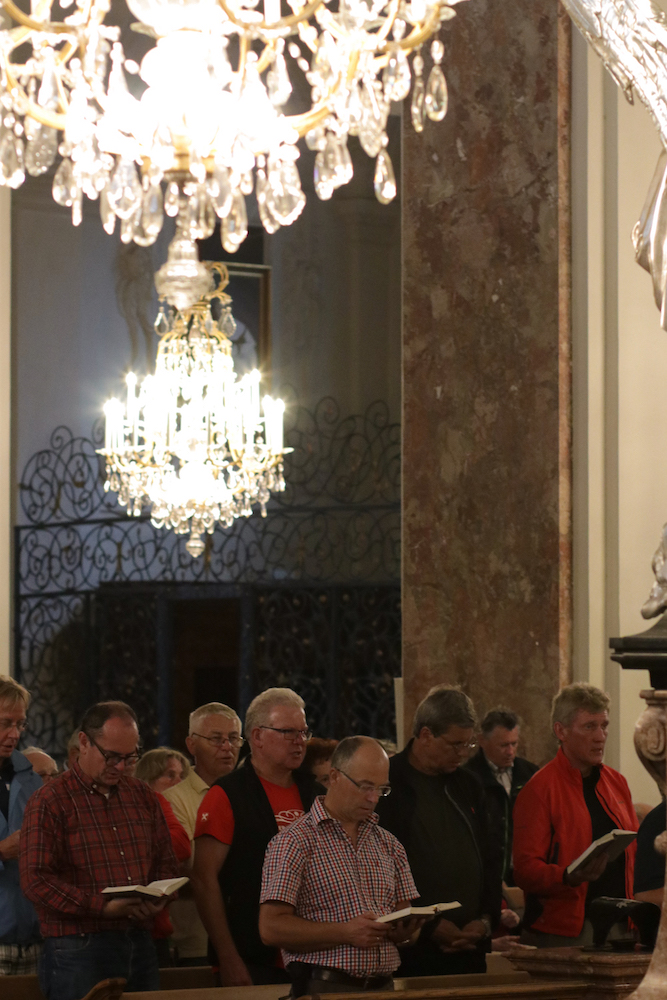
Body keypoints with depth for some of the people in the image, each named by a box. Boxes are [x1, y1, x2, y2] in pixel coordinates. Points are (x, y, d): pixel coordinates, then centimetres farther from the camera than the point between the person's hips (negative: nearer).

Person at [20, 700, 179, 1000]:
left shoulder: (143, 796, 14)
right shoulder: (49, 802, -5)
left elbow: (166, 863, 21)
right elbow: (35, 879, -13)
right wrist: (104, 907, -21)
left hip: (139, 946, 6)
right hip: (78, 950, -6)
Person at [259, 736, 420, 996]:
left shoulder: (389, 845, 17)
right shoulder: (295, 842, -2)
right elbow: (272, 928, -9)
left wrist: (404, 928, -4)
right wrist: (346, 933, -18)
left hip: (384, 986, 5)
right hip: (323, 987, -5)